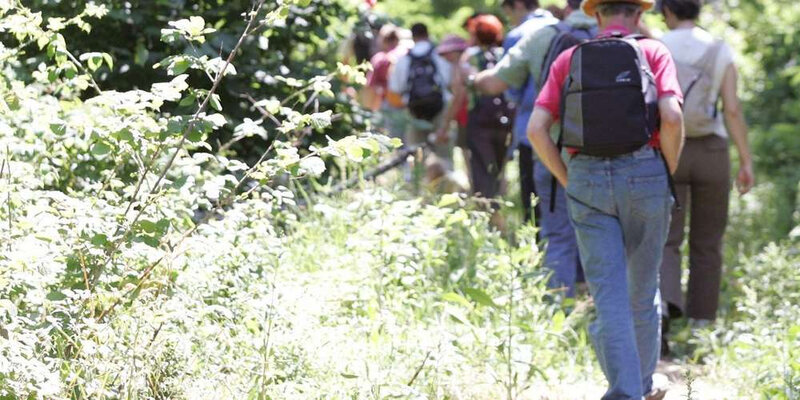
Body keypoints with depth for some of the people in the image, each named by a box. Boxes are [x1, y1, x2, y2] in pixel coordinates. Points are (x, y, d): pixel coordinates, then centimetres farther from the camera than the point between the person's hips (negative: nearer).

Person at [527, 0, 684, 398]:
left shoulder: (568, 60, 9)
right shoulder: (652, 52, 3)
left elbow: (536, 129, 0)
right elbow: (672, 117, -13)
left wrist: (568, 181, 10)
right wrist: (668, 172, 1)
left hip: (587, 181, 1)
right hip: (644, 175, -1)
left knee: (609, 295, -2)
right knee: (642, 288, 16)